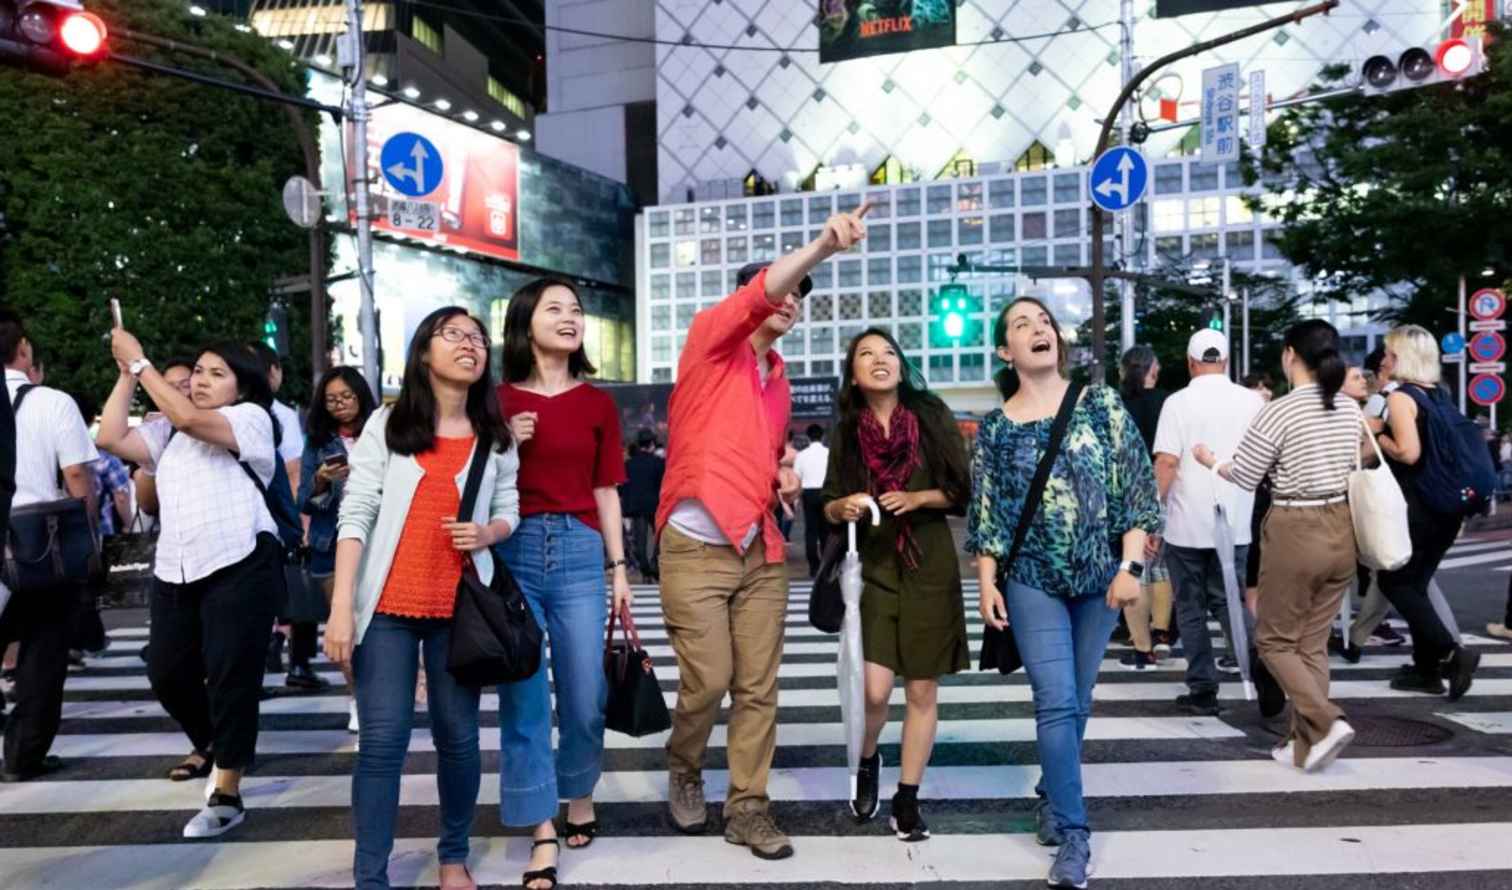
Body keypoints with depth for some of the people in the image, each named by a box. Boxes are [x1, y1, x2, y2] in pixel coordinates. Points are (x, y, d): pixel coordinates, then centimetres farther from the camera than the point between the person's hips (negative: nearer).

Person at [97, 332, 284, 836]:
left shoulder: (252, 418, 1)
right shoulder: (168, 432, 22)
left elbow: (189, 419, -15)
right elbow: (111, 439, 7)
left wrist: (139, 361, -7)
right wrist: (126, 374, 7)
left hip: (240, 566, -7)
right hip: (175, 572, 7)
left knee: (231, 676, -6)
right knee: (167, 673, 13)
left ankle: (226, 794, 1)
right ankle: (210, 744, 41)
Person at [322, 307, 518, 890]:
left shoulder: (496, 437, 7)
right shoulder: (386, 424, 1)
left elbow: (508, 512, 13)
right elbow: (355, 514, -4)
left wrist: (488, 533, -12)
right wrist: (341, 606, -11)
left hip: (459, 607, 2)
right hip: (388, 604, -1)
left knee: (458, 734, 8)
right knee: (382, 739, -2)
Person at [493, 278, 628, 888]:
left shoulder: (597, 403, 8)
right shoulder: (498, 401, 5)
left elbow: (606, 490, 9)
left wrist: (619, 568, 6)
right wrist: (504, 448, -11)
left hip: (580, 551, 1)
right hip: (513, 551, -1)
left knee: (584, 693, 6)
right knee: (523, 695, 2)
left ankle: (580, 795, 33)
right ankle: (543, 834, 13)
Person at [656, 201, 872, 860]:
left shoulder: (779, 381, 18)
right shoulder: (710, 340, -1)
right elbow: (760, 290, -20)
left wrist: (784, 481, 8)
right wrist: (823, 245, -32)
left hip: (762, 552, 6)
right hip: (695, 549, -6)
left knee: (759, 687, 6)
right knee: (708, 681, -1)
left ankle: (747, 807, 19)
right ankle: (684, 769, 28)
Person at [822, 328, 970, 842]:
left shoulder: (931, 418, -1)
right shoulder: (847, 432, 3)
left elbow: (961, 492, 0)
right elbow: (828, 507, 7)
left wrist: (916, 498, -15)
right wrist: (843, 506, -14)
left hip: (929, 566, 0)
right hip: (872, 566, 0)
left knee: (922, 690, 5)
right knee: (875, 690, -10)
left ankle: (908, 798, 22)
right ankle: (866, 761, 23)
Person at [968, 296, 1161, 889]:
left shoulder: (1101, 404, 0)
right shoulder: (997, 427, 1)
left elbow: (1135, 489, -2)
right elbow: (986, 513, 2)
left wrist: (1131, 566, -8)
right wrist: (987, 583, -4)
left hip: (1099, 576, 1)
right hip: (1032, 580, -1)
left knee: (1077, 701, 12)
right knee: (1056, 702, -8)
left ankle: (1052, 796, 34)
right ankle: (1073, 833, 1)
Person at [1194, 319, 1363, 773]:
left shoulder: (1278, 411, -16)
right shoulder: (1351, 408, 4)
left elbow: (1244, 477, -8)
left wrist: (1208, 459, 10)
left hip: (1295, 533, -6)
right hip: (1339, 531, 6)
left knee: (1275, 641, 9)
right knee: (1313, 643, 13)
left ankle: (1327, 723, -8)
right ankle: (1305, 745, 17)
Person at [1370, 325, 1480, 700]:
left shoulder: (1400, 397, -13)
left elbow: (1408, 452, -22)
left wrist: (1378, 438, -7)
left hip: (1417, 506, -8)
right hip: (1446, 505, 8)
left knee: (1394, 582, 2)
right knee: (1414, 583, 14)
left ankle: (1452, 653, -9)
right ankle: (1428, 668, 15)